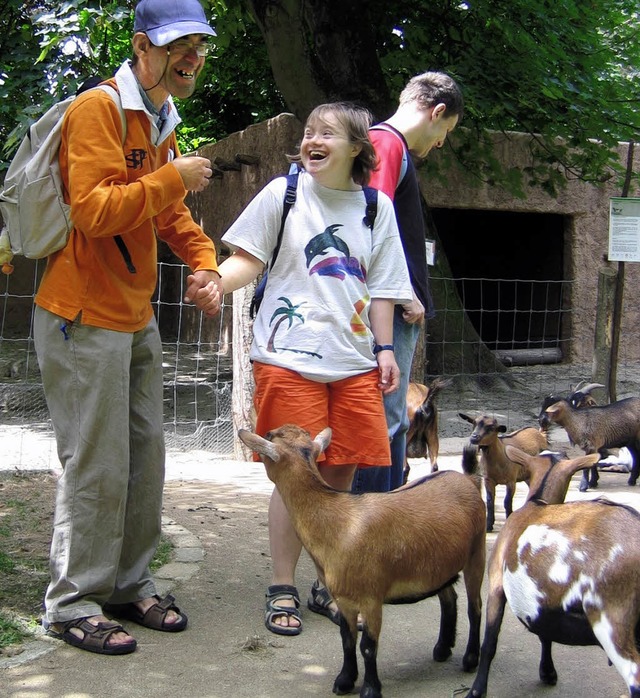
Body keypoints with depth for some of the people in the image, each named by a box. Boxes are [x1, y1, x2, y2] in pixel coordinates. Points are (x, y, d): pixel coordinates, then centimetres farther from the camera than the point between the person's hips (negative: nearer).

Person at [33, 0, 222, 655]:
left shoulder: (162, 122, 15)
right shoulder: (98, 108, -14)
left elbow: (170, 213, 19)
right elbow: (93, 211, -24)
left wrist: (204, 263, 3)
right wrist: (173, 178, -21)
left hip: (136, 318, 9)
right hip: (84, 318, -9)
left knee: (144, 456, 12)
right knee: (96, 465, -4)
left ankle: (129, 586, 25)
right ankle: (73, 604, 11)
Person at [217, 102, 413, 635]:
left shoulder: (377, 207, 10)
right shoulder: (282, 194, 1)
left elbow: (381, 286, 13)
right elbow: (248, 259, 1)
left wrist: (385, 348, 8)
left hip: (354, 362, 3)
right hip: (289, 357, -3)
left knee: (342, 474, 6)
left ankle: (329, 584, 23)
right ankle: (283, 591, 14)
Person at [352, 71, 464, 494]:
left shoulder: (392, 146, 22)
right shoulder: (388, 142, -9)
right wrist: (406, 294, -16)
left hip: (397, 310, 11)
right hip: (393, 310, -11)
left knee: (394, 422, 15)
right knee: (386, 420, -8)